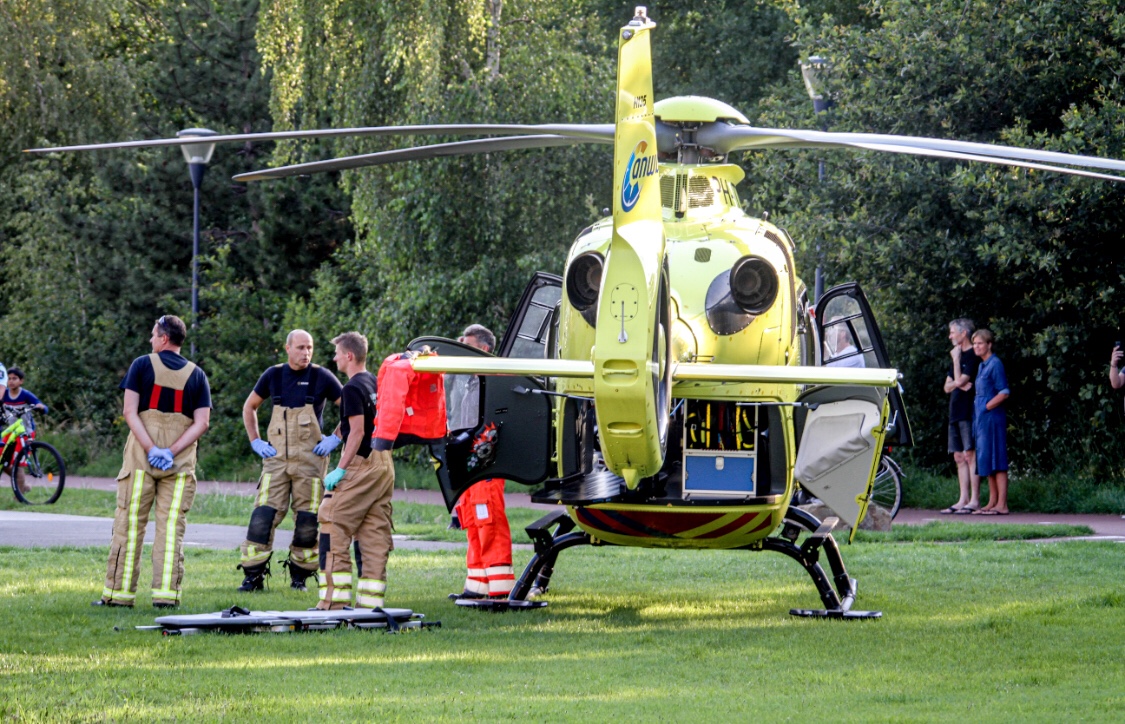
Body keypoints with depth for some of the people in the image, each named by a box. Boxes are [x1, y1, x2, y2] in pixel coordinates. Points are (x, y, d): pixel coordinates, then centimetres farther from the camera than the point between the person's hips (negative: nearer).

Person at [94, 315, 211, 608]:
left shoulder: (142, 365, 1)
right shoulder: (196, 375, 7)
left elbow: (129, 411, -8)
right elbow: (202, 422, -2)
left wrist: (151, 449, -12)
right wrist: (171, 451, -8)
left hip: (142, 455, -2)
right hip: (180, 461, 2)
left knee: (130, 523, 2)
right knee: (171, 526, 1)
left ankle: (119, 592, 3)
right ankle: (166, 594, -5)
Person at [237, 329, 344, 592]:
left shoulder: (321, 377, 0)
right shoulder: (273, 375, 7)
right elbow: (249, 407, 20)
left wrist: (335, 438, -2)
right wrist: (255, 441, 10)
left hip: (310, 459, -1)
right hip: (276, 457, 1)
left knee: (307, 519, -1)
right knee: (263, 516, -7)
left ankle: (299, 575, 12)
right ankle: (253, 576, -2)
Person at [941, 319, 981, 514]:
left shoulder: (973, 356, -8)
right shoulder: (957, 356, 20)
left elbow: (960, 381, -17)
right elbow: (948, 387, 16)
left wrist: (956, 359, -7)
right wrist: (959, 385, -5)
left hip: (969, 412, -9)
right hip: (955, 413, 9)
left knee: (970, 454, -11)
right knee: (959, 457, 7)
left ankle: (975, 500, -13)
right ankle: (963, 500, 9)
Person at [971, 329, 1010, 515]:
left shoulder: (995, 364, -10)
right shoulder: (982, 366, 17)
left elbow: (1004, 393, -16)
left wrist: (986, 407, -13)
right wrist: (978, 409, 13)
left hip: (992, 417, -10)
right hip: (982, 419, 10)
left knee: (996, 462, -10)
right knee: (988, 462, 11)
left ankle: (1002, 505, -11)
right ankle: (992, 503, 15)